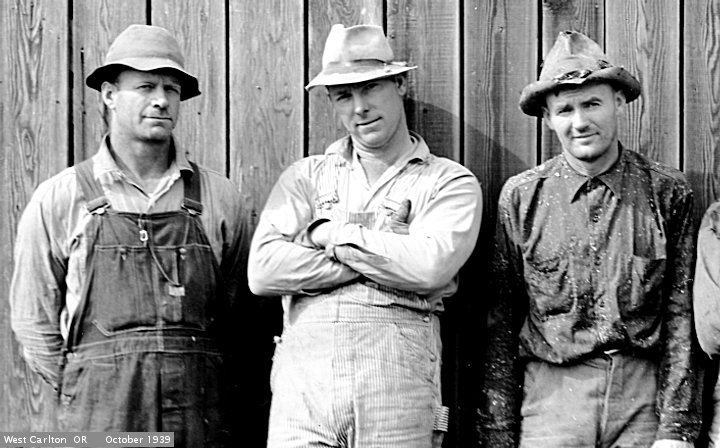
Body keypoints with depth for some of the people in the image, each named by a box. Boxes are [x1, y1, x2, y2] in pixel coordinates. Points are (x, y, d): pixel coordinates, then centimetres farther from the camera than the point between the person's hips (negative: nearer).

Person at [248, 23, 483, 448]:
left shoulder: (450, 182, 6)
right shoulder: (306, 176, 12)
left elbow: (429, 268, -13)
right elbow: (263, 270, -3)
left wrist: (332, 235, -3)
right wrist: (386, 251, -5)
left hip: (399, 400, -1)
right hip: (301, 387, 2)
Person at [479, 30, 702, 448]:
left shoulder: (668, 192, 2)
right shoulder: (521, 196, 2)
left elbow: (681, 318, 1)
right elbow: (500, 323, 3)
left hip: (645, 396, 0)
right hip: (551, 394, 0)